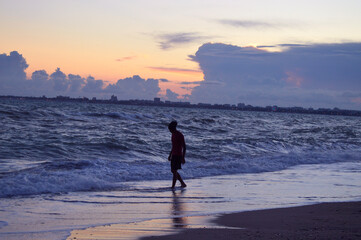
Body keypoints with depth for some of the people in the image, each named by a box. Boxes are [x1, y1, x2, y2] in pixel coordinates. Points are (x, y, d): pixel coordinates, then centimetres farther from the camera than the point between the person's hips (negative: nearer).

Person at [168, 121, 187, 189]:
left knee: (174, 171, -7)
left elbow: (184, 147, -16)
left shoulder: (180, 135, -16)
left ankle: (173, 186, -2)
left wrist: (183, 158, -19)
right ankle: (183, 184, 23)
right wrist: (170, 155, 22)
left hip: (178, 155, -9)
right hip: (174, 155, 9)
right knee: (173, 171, 13)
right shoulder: (173, 134, 9)